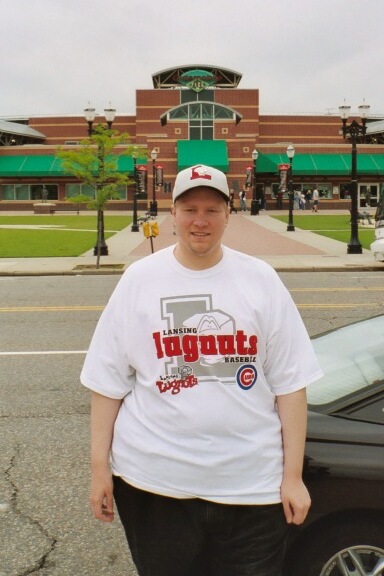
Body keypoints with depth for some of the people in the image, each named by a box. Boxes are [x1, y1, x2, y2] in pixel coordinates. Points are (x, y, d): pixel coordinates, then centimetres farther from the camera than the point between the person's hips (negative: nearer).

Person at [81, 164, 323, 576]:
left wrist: (293, 474, -3)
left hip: (252, 482, 0)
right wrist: (99, 467, 0)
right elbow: (109, 382, 1)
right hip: (155, 479, 0)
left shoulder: (261, 279, -1)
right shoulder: (138, 279, -1)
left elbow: (289, 383, -1)